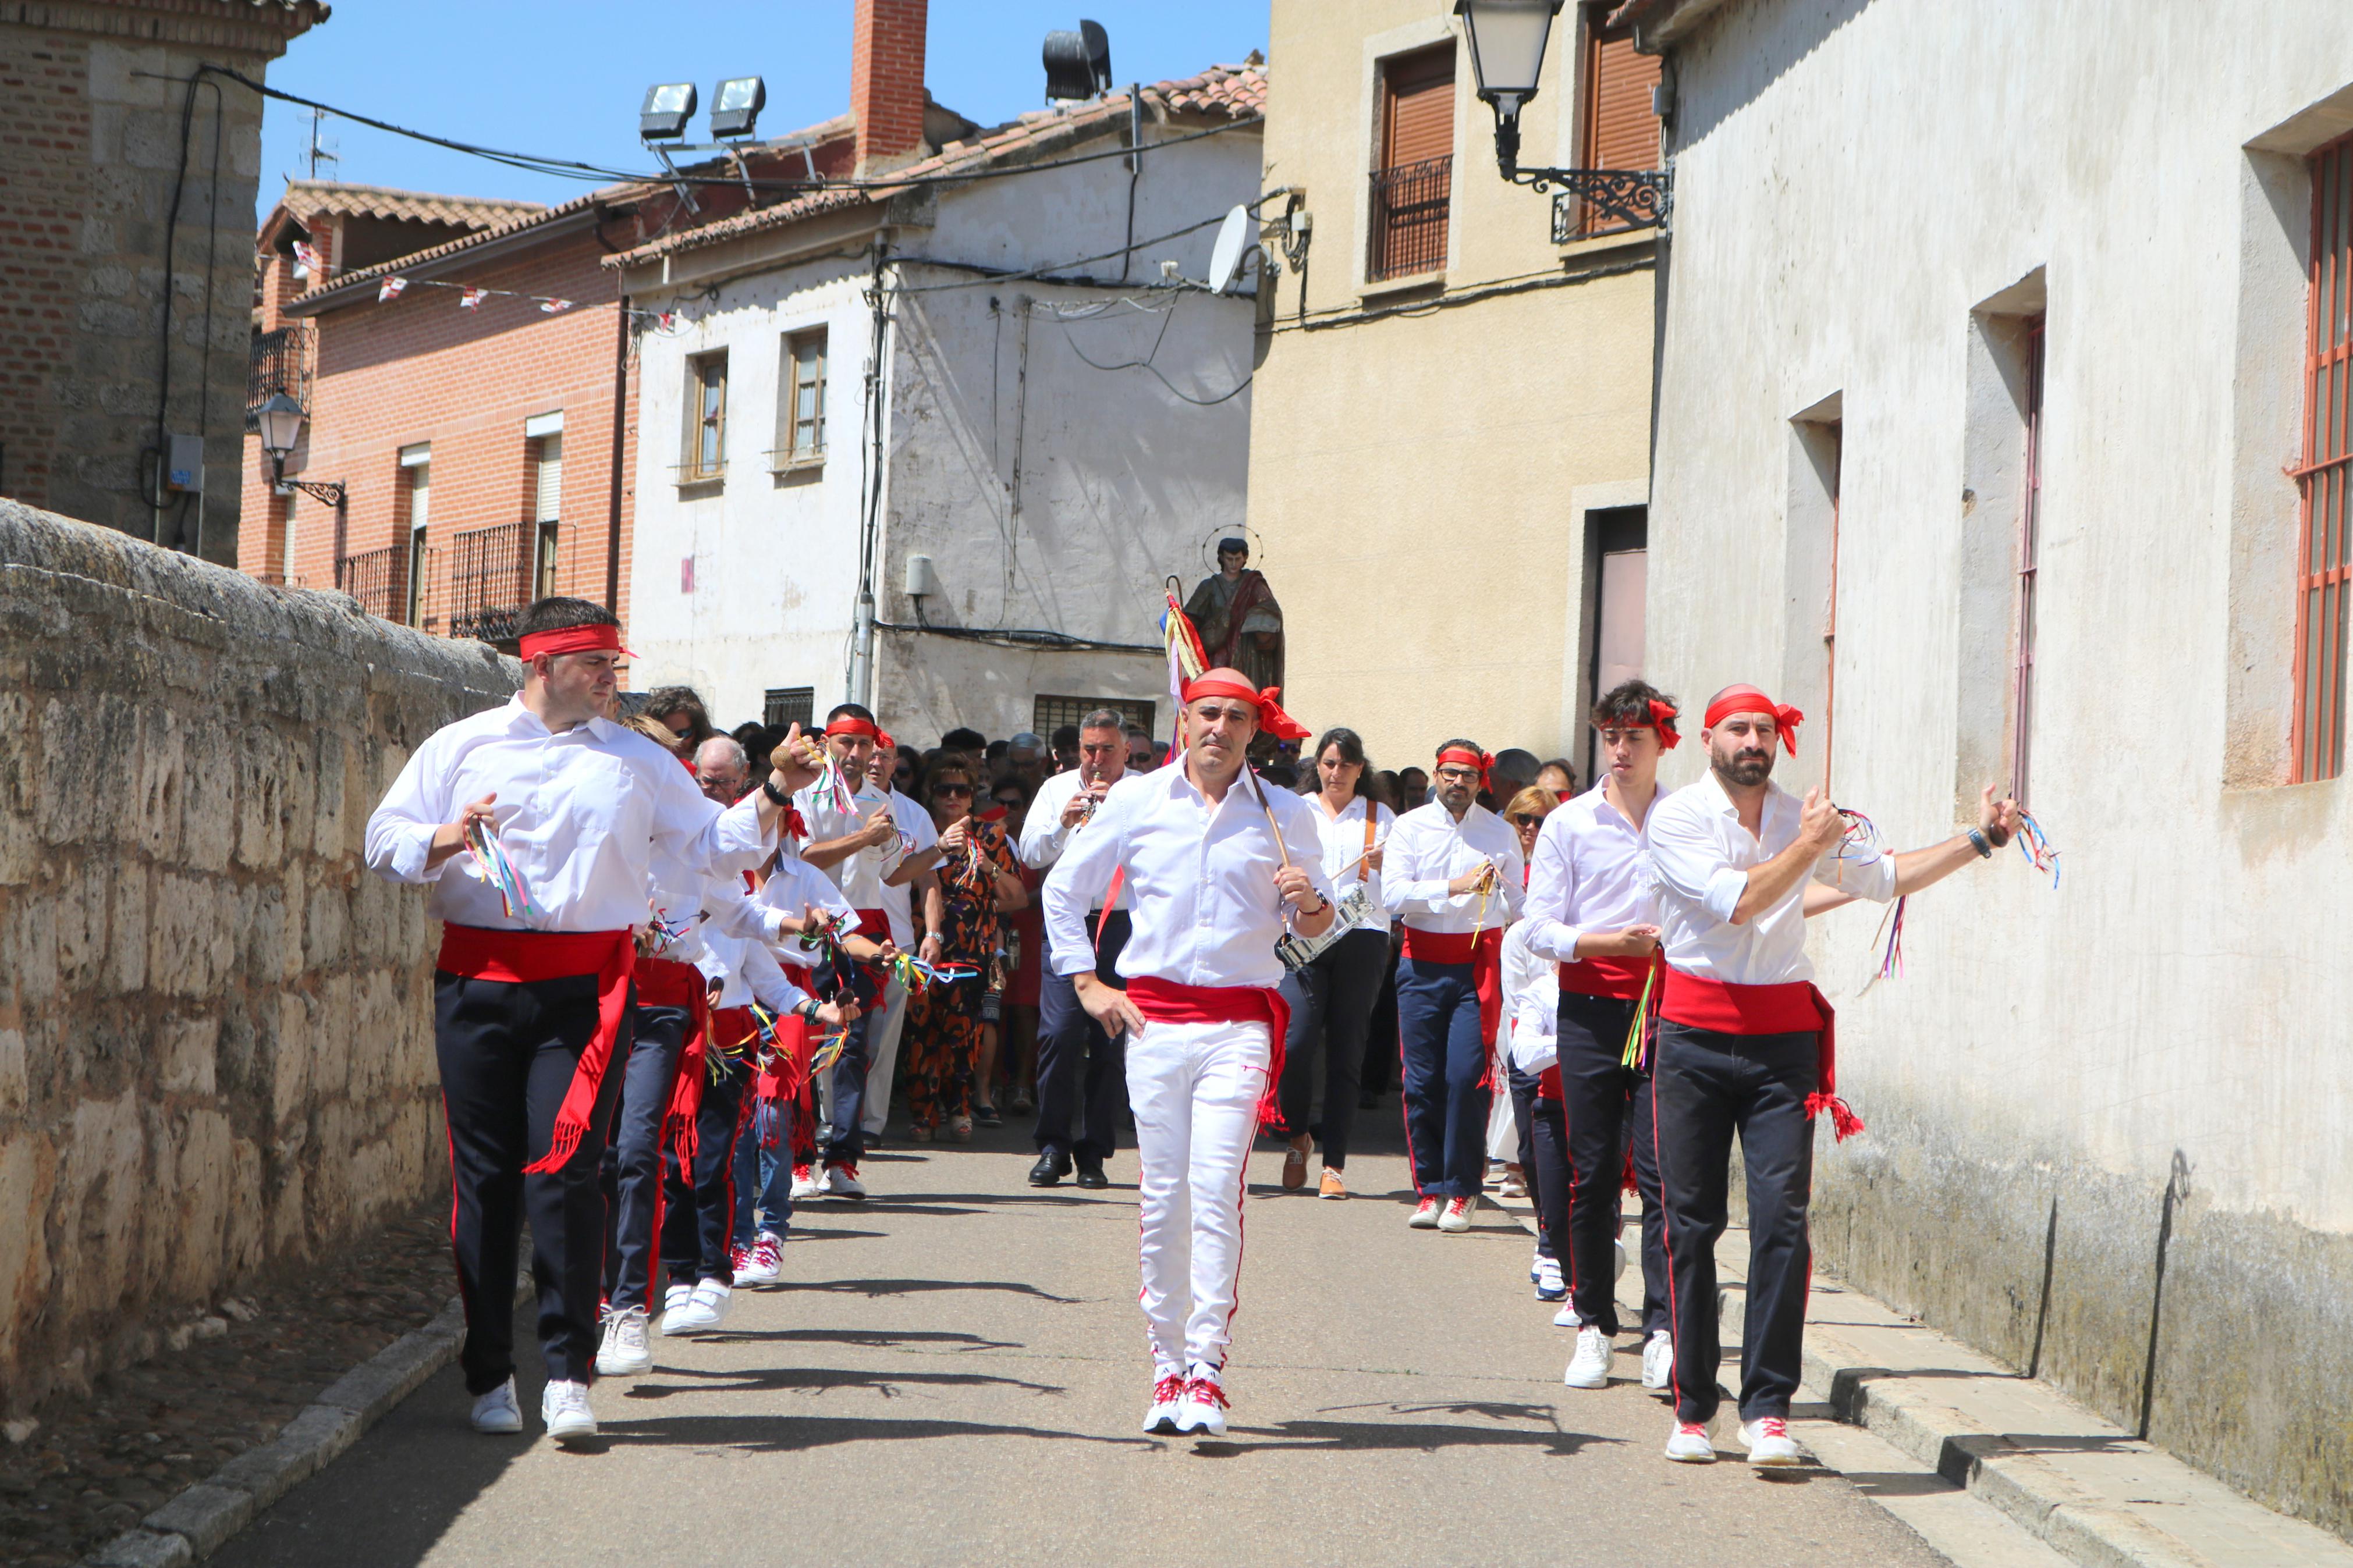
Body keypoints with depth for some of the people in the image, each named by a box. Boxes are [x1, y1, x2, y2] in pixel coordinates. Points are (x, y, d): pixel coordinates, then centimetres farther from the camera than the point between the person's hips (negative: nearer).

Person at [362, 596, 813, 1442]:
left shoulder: (639, 761, 13)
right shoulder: (462, 747, 10)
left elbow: (715, 845, 12)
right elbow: (384, 841, 8)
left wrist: (774, 793, -2)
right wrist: (447, 840, -10)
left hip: (587, 983, 0)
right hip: (479, 981, 0)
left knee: (564, 1167, -11)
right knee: (484, 1174, 1)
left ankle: (568, 1373, -5)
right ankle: (489, 1375, 11)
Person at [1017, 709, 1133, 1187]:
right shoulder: (1057, 789, 13)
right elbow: (1030, 854, 7)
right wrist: (1063, 824, -9)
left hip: (1123, 925, -1)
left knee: (1112, 1040, -1)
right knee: (1060, 1032, -8)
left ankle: (1094, 1153, 6)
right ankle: (1053, 1146, 1)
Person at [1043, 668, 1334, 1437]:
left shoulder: (1285, 815, 7)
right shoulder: (1136, 801, 7)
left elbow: (1316, 926, 15)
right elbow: (1064, 887, 17)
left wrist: (1310, 903, -9)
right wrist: (1086, 983, 10)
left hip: (1240, 1021, -1)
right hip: (1154, 1016, 1)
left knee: (1216, 1192, -13)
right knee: (1161, 1198, 1)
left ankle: (1207, 1372, -14)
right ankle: (1167, 1367, 10)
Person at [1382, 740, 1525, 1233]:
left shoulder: (1500, 833, 9)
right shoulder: (1411, 827, 6)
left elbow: (1520, 906, 12)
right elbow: (1392, 894, -7)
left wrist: (1496, 894, -9)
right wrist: (1453, 887, -16)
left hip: (1478, 965, -1)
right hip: (1423, 964, 1)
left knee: (1468, 1076, -10)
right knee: (1423, 1080, 1)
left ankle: (1461, 1192, 0)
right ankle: (1429, 1189, 10)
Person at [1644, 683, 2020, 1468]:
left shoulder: (1809, 819, 9)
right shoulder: (1675, 819, -3)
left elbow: (1886, 877, 21)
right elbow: (1737, 902, -15)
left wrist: (1978, 839, 14)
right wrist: (1807, 847, -10)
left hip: (1782, 1035, 2)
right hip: (1695, 1033, -2)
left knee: (1782, 1219, -8)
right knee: (1691, 1223, 1)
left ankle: (1768, 1409, -6)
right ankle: (1692, 1409, 10)